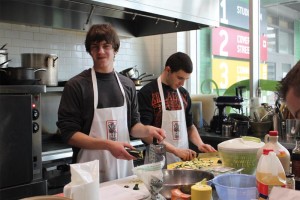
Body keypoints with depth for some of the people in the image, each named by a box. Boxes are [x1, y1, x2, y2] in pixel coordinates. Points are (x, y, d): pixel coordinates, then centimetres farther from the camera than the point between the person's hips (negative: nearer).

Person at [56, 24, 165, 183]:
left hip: (124, 170, 4)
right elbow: (69, 133, -11)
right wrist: (107, 145, -22)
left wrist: (147, 130, -7)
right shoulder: (76, 85, -8)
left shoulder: (127, 85, 6)